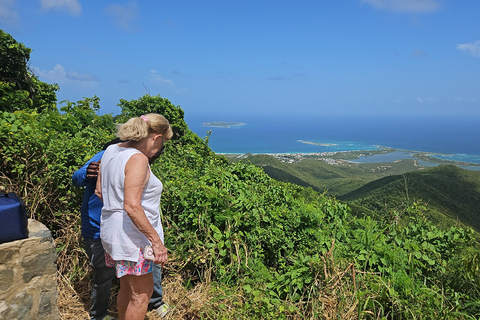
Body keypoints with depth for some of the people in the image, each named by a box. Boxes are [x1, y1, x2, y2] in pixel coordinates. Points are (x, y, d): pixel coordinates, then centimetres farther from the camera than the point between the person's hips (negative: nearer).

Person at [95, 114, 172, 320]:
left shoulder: (111, 151, 6)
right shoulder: (138, 159, -21)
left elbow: (99, 191, 14)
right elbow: (132, 207, -28)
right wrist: (156, 241, -24)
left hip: (112, 231, 9)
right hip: (131, 236, -9)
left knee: (127, 288, 24)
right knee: (142, 293, 8)